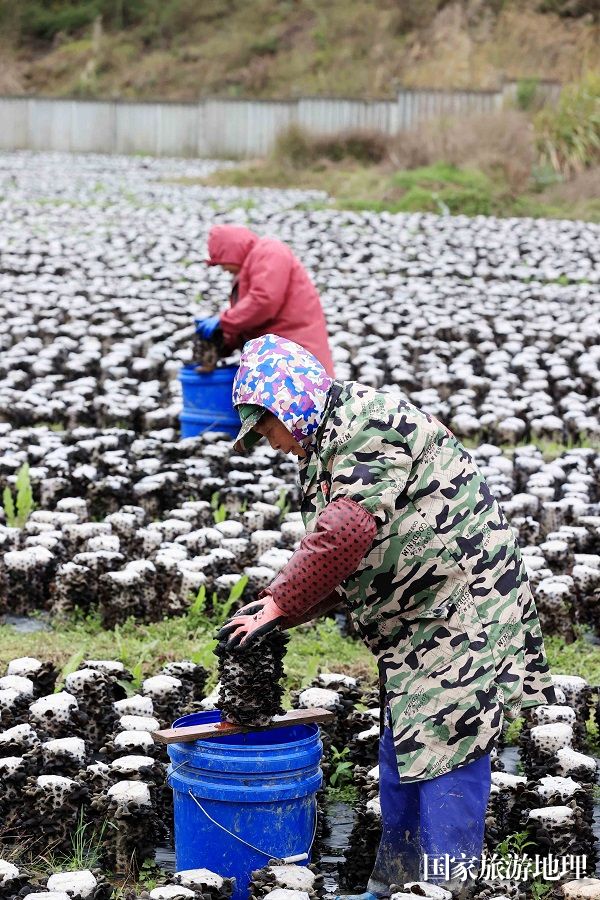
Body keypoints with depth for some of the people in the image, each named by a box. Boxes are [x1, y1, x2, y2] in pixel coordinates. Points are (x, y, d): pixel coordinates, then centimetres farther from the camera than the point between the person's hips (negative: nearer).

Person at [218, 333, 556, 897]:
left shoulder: (366, 424, -17)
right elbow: (347, 565, 16)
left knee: (445, 752, -9)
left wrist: (278, 605, -20)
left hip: (463, 613, -11)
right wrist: (280, 610, 3)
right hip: (417, 623, 11)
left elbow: (346, 534, -28)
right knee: (401, 750, 16)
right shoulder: (332, 444, 16)